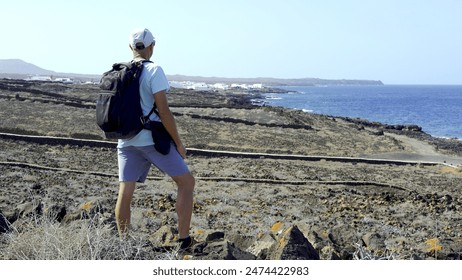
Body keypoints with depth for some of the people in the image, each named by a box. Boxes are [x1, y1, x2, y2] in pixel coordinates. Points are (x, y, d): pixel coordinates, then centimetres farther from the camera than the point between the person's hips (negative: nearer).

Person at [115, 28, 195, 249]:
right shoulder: (153, 71, -11)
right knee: (186, 181, 7)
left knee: (125, 192, 10)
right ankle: (183, 239, 6)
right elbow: (164, 112, -16)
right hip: (152, 139, -6)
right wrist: (179, 143, -8)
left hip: (126, 140, 6)